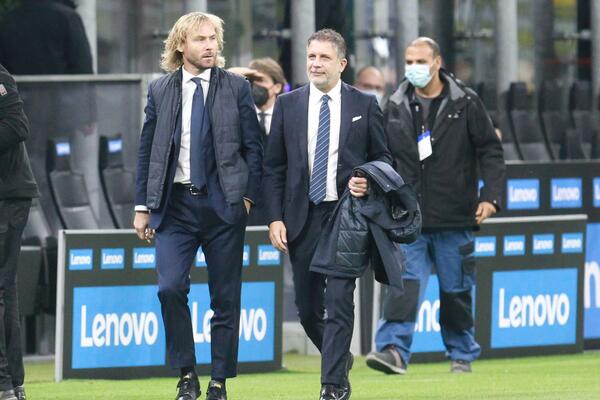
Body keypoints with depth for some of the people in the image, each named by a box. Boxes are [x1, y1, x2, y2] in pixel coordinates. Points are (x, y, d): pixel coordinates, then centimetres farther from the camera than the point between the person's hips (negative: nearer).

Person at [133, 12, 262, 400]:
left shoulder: (237, 87, 2)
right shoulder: (160, 90, 6)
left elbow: (253, 147, 4)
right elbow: (147, 151, 9)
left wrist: (248, 196, -4)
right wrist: (143, 206, 5)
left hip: (223, 205, -1)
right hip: (175, 204, 1)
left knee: (226, 297, 2)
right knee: (171, 288, -13)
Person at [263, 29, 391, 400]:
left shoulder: (364, 105, 3)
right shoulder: (288, 104, 6)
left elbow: (383, 157, 11)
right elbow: (274, 167, 7)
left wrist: (370, 182, -11)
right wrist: (275, 218, -1)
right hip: (303, 217, 3)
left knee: (339, 301, -11)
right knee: (308, 309, 8)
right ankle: (340, 358, 33)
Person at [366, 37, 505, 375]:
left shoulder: (465, 103, 0)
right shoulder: (396, 107, 8)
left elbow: (490, 150, 0)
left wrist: (490, 196, -10)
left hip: (454, 219, -1)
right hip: (409, 218, 1)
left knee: (456, 289, 8)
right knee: (405, 282, -13)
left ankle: (462, 354, 21)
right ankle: (393, 349, -23)